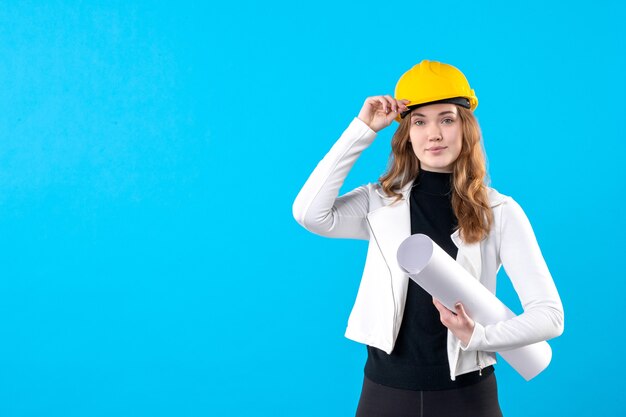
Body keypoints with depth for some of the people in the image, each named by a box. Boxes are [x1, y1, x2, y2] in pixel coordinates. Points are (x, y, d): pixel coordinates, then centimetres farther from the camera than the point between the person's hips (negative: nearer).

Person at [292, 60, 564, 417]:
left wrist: (478, 336, -22)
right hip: (386, 388, 1)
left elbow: (550, 314, -6)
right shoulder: (381, 202, 0)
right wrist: (363, 130, -13)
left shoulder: (500, 211, -5)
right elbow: (310, 214, -18)